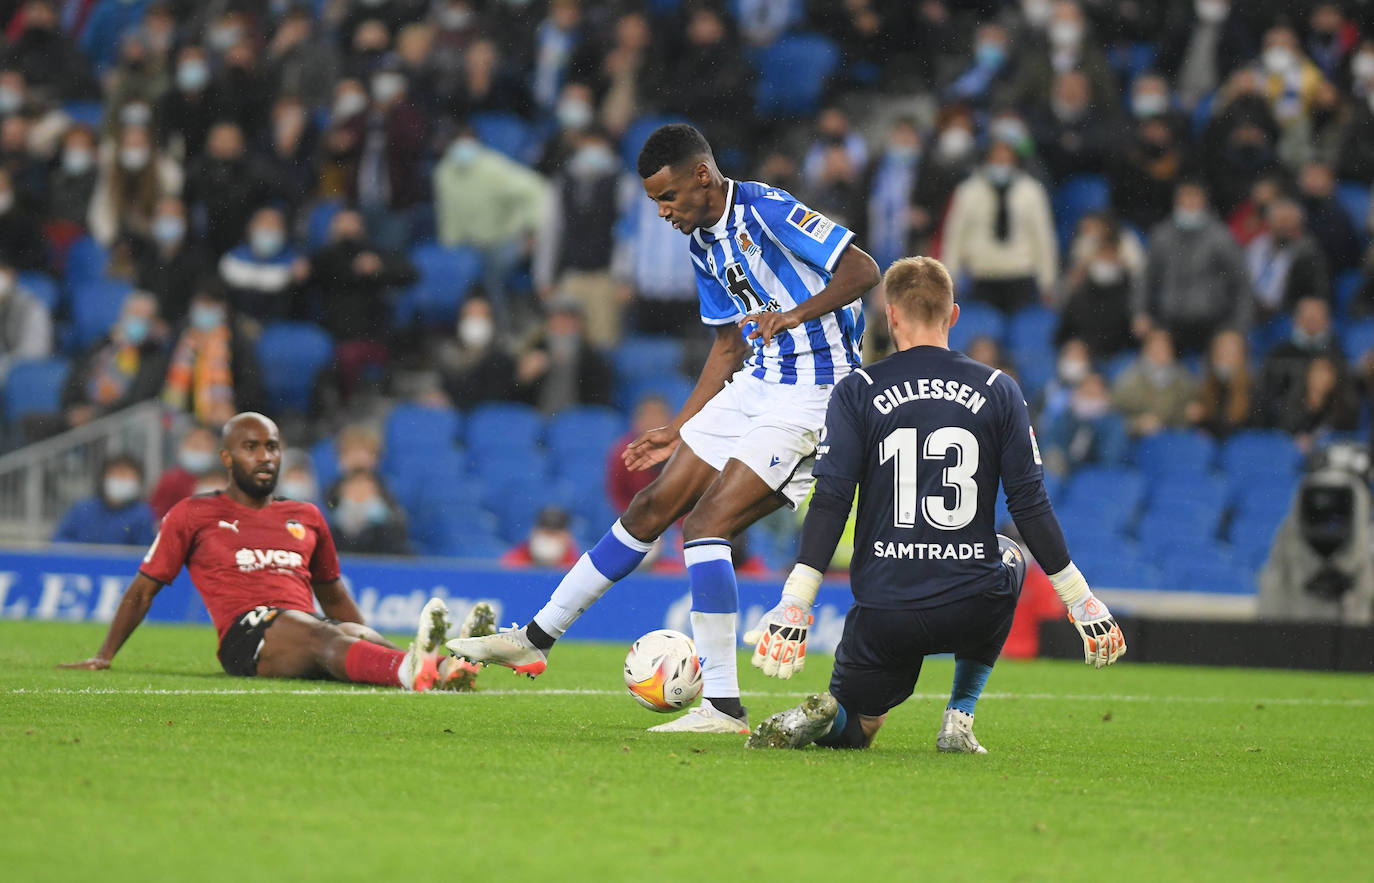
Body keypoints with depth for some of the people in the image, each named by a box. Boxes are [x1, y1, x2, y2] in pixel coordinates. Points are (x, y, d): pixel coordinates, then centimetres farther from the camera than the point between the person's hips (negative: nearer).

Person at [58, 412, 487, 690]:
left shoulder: (306, 518, 26)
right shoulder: (192, 516, 15)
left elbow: (331, 592, 36)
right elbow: (143, 589, 20)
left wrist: (372, 643, 25)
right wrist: (104, 656, 16)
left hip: (310, 628, 4)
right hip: (246, 634, -4)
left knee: (359, 635, -33)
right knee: (319, 635, -38)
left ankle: (439, 669, -66)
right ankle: (413, 670, -69)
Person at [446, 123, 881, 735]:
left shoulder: (767, 210, -16)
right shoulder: (703, 244, 12)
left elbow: (863, 271, -20)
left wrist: (793, 316, -33)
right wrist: (678, 430, 21)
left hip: (810, 395, -9)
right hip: (756, 383, 9)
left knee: (705, 523, -17)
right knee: (654, 506, 10)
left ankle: (724, 707, -16)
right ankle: (536, 638, 21)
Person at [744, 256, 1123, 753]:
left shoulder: (857, 392, 1)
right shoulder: (999, 391, 4)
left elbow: (830, 502, -7)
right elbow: (1030, 504, 2)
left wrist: (794, 604, -7)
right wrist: (1082, 602, 9)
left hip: (884, 613, 0)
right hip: (973, 612, 0)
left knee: (851, 729, 24)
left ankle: (822, 715, -17)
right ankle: (959, 720, 19)